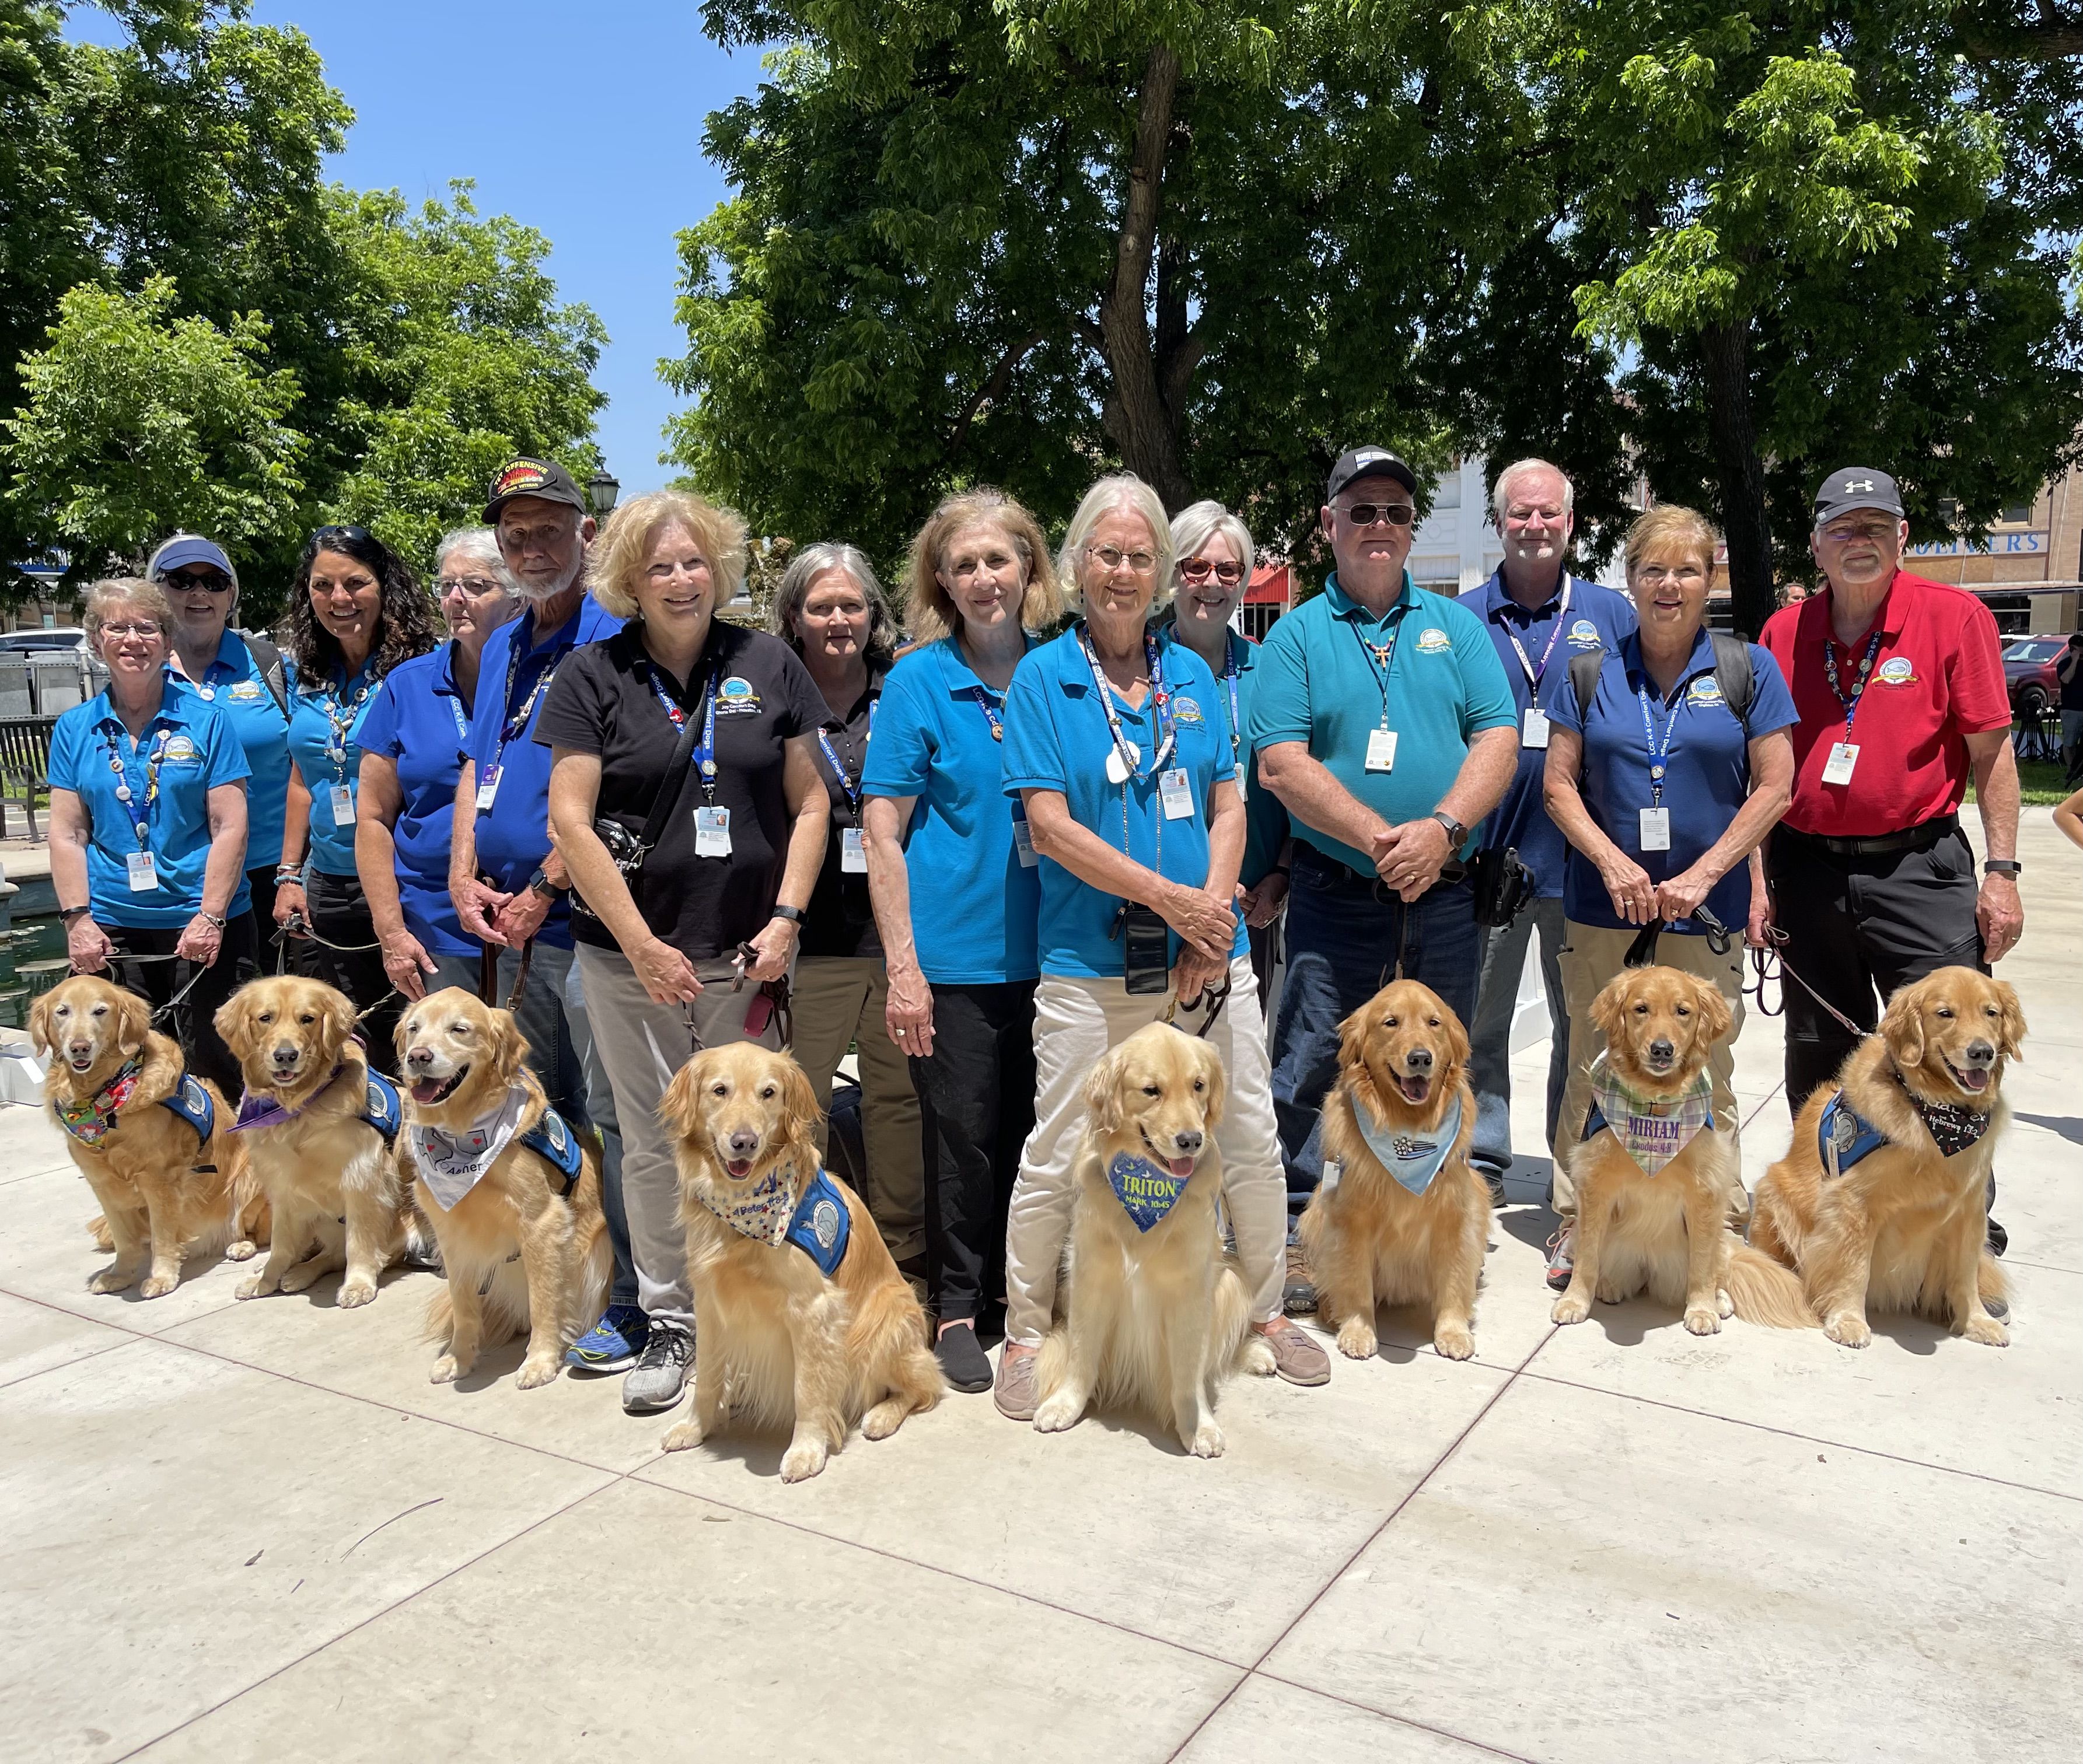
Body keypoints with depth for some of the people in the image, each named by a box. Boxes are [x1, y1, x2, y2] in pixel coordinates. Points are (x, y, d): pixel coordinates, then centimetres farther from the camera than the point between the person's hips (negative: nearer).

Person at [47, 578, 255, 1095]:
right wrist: (77, 919, -4)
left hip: (203, 923, -3)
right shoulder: (74, 729, 7)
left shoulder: (206, 721, -1)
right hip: (113, 930, 3)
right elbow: (67, 833, 5)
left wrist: (210, 918, -12)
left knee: (219, 1066, 2)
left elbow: (229, 827, -6)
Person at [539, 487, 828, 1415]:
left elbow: (810, 801, 6)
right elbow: (569, 820, -5)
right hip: (631, 955, 0)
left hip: (749, 953, 1)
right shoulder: (592, 675, 0)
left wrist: (787, 918, -5)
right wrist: (644, 945, -9)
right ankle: (669, 1320, 22)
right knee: (653, 1141, 8)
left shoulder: (769, 664, 4)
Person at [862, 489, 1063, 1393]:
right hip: (956, 954, -3)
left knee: (1031, 1127, 14)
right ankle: (956, 1306, 23)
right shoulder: (920, 681, -5)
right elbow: (882, 831, -7)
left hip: (1045, 947, 4)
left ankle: (1019, 1286, 32)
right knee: (963, 1135, 6)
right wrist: (902, 966, -12)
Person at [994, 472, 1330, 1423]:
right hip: (1089, 961, -4)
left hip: (1209, 954, 4)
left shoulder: (1192, 674, 10)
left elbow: (1228, 807, 9)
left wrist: (1213, 912, -7)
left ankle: (1268, 1310, 32)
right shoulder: (1042, 677, -2)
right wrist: (1170, 897, -14)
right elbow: (1049, 826, -10)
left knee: (1252, 1141, 11)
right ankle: (1024, 1333, 23)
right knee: (1055, 1162, 3)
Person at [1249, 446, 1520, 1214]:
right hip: (1334, 898, -2)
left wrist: (1442, 827, -16)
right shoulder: (1296, 635, 2)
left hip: (1445, 898, 3)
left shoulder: (1456, 625, 10)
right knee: (1308, 1071, 0)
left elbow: (1498, 741, 1)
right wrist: (1376, 839, -19)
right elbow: (1281, 763, -9)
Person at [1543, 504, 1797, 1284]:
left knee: (1705, 1073, 7)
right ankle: (1576, 1221, 18)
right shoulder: (1590, 672, 5)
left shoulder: (1748, 669, 2)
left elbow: (1774, 786, -1)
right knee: (1592, 1067, 7)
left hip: (1706, 904, -1)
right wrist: (1612, 861, -11)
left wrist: (1703, 874, -10)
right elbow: (1559, 785, 3)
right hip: (1603, 901, 1)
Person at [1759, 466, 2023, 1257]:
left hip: (1919, 866, -3)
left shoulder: (1954, 616, -3)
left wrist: (2000, 872, -7)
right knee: (1819, 1059, 13)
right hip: (1808, 870, 3)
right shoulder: (1784, 633, 5)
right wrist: (1759, 881, 5)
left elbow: (1991, 751, -3)